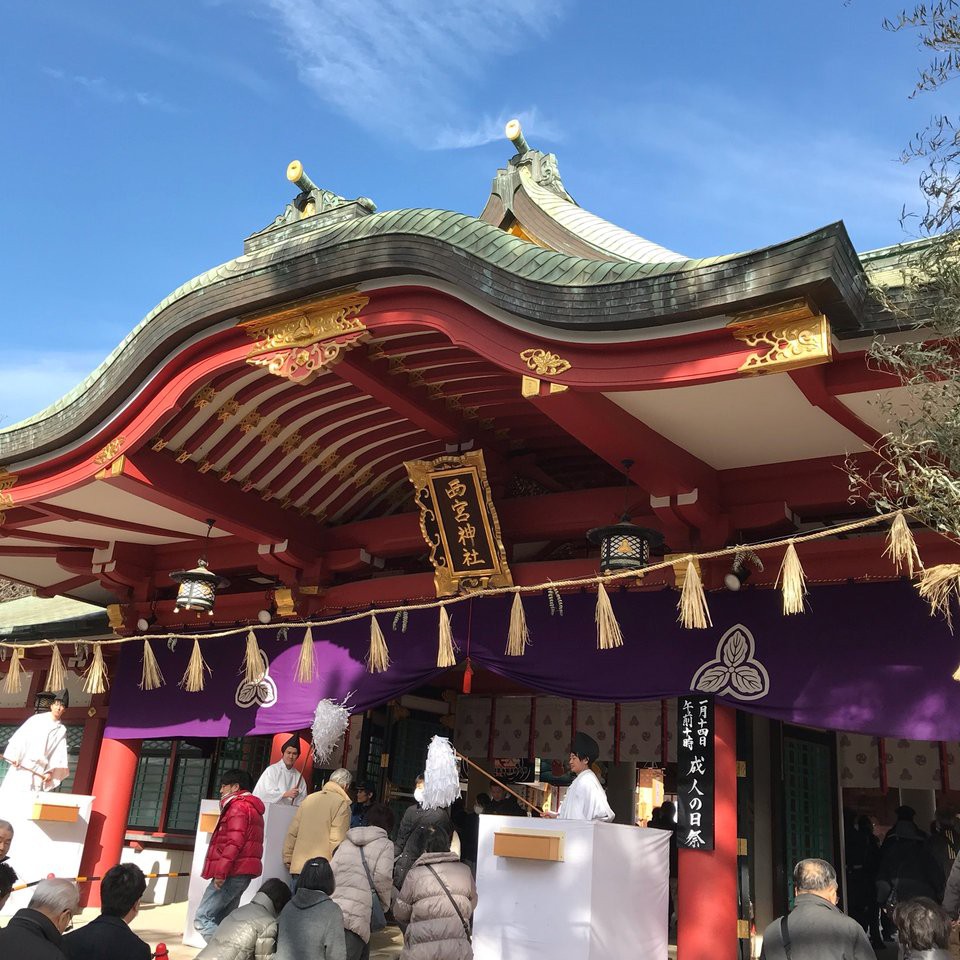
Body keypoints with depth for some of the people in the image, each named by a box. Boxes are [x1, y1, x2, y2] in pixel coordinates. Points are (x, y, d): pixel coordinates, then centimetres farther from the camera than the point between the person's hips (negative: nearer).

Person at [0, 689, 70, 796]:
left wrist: (50, 771, -5)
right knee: (11, 793, -9)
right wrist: (14, 756, -9)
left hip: (39, 771, 1)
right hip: (21, 766, -1)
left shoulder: (61, 730, 9)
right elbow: (20, 737, 2)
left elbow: (58, 755, 5)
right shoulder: (37, 719, 6)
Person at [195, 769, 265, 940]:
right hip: (242, 873, 10)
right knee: (222, 920, 12)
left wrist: (221, 871, -20)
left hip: (232, 873, -10)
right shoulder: (252, 808, 22)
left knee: (202, 918, -11)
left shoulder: (238, 806, -9)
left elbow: (234, 842, -19)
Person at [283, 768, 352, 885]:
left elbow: (292, 833, 13)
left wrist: (288, 858, 21)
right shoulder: (342, 804, -7)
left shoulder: (309, 799, 11)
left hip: (298, 866, 6)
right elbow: (336, 840, -13)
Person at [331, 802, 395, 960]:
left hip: (333, 910, 7)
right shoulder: (385, 844, 6)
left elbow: (330, 872, 15)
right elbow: (382, 877, -8)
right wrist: (385, 905, 6)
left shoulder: (346, 842, 22)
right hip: (355, 916, -7)